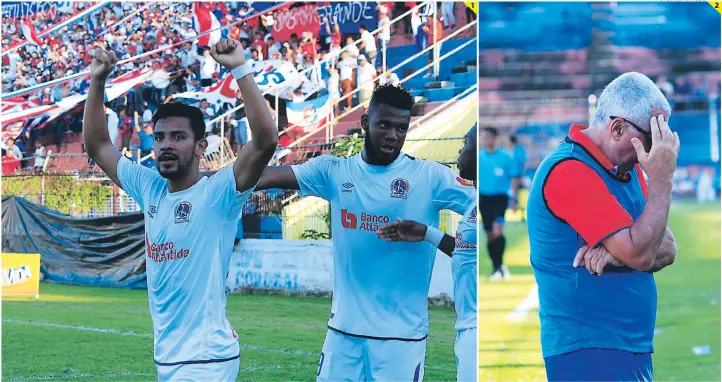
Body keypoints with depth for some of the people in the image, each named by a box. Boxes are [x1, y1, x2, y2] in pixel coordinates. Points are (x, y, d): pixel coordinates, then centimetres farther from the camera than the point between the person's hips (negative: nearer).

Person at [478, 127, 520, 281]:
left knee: (497, 230, -20)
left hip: (500, 197, -3)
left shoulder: (505, 156, -5)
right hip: (484, 197, 3)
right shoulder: (478, 156, 2)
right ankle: (497, 267, 18)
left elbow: (514, 178, 1)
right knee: (489, 234, 6)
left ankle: (499, 265, -12)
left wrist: (514, 199, -2)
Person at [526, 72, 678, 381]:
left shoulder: (626, 167, 11)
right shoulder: (570, 171, -17)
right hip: (589, 352, -9)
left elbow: (666, 249, 5)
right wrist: (662, 179, -16)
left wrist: (617, 253, -15)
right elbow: (640, 255, -22)